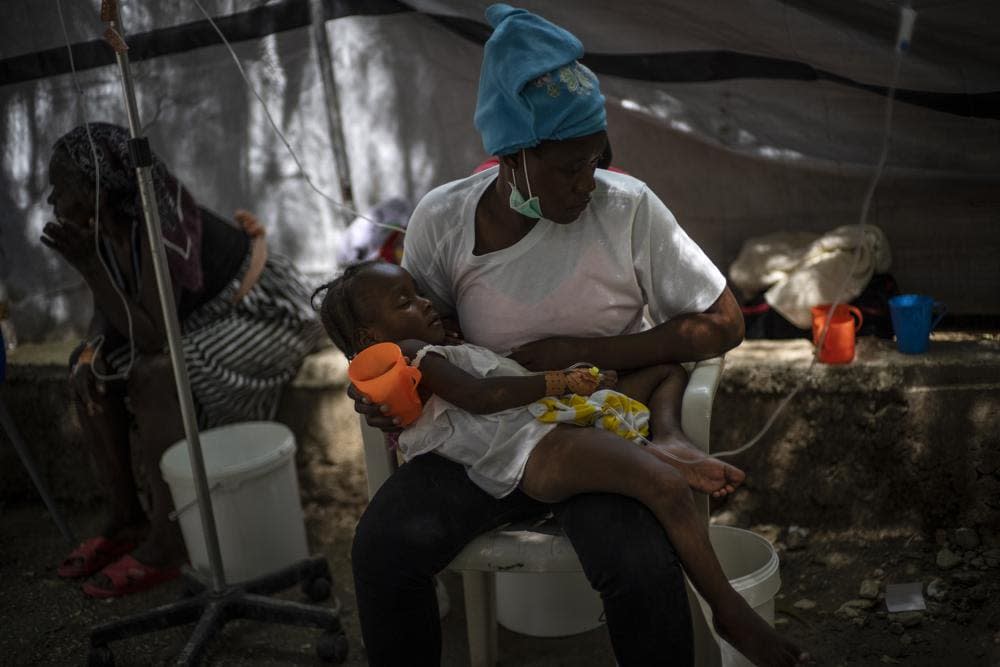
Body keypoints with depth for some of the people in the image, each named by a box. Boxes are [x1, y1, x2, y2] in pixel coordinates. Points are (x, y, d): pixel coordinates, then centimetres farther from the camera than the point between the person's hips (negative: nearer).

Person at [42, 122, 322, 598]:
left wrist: (88, 263, -32)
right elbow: (108, 313, 7)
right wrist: (92, 354, -14)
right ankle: (124, 520, 6)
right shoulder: (104, 228, -7)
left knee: (154, 376, -30)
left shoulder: (163, 226, -31)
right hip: (206, 319, 9)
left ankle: (167, 544, -20)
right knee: (89, 373, -2)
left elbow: (152, 337, -33)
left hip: (267, 312, -9)